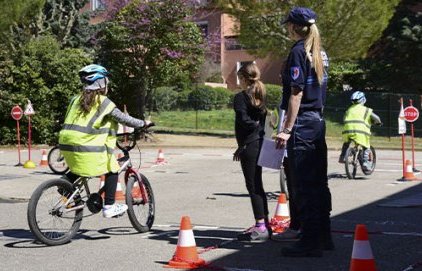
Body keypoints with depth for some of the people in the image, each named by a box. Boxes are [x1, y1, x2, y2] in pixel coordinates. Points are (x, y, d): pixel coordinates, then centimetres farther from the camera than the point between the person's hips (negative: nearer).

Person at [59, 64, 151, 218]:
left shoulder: (76, 100, 15)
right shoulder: (104, 102, -3)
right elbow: (124, 119, 0)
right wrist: (143, 124, 15)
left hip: (67, 144, 7)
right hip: (88, 149, -7)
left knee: (77, 168, 35)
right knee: (112, 170, 9)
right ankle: (109, 207, 7)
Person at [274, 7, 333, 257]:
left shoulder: (299, 51, -12)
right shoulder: (320, 53, 14)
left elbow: (297, 93, -17)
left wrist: (287, 129, -17)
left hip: (302, 123, -9)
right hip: (318, 121, 9)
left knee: (303, 185, -5)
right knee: (318, 182, 14)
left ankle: (310, 242, -2)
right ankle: (323, 236, 22)